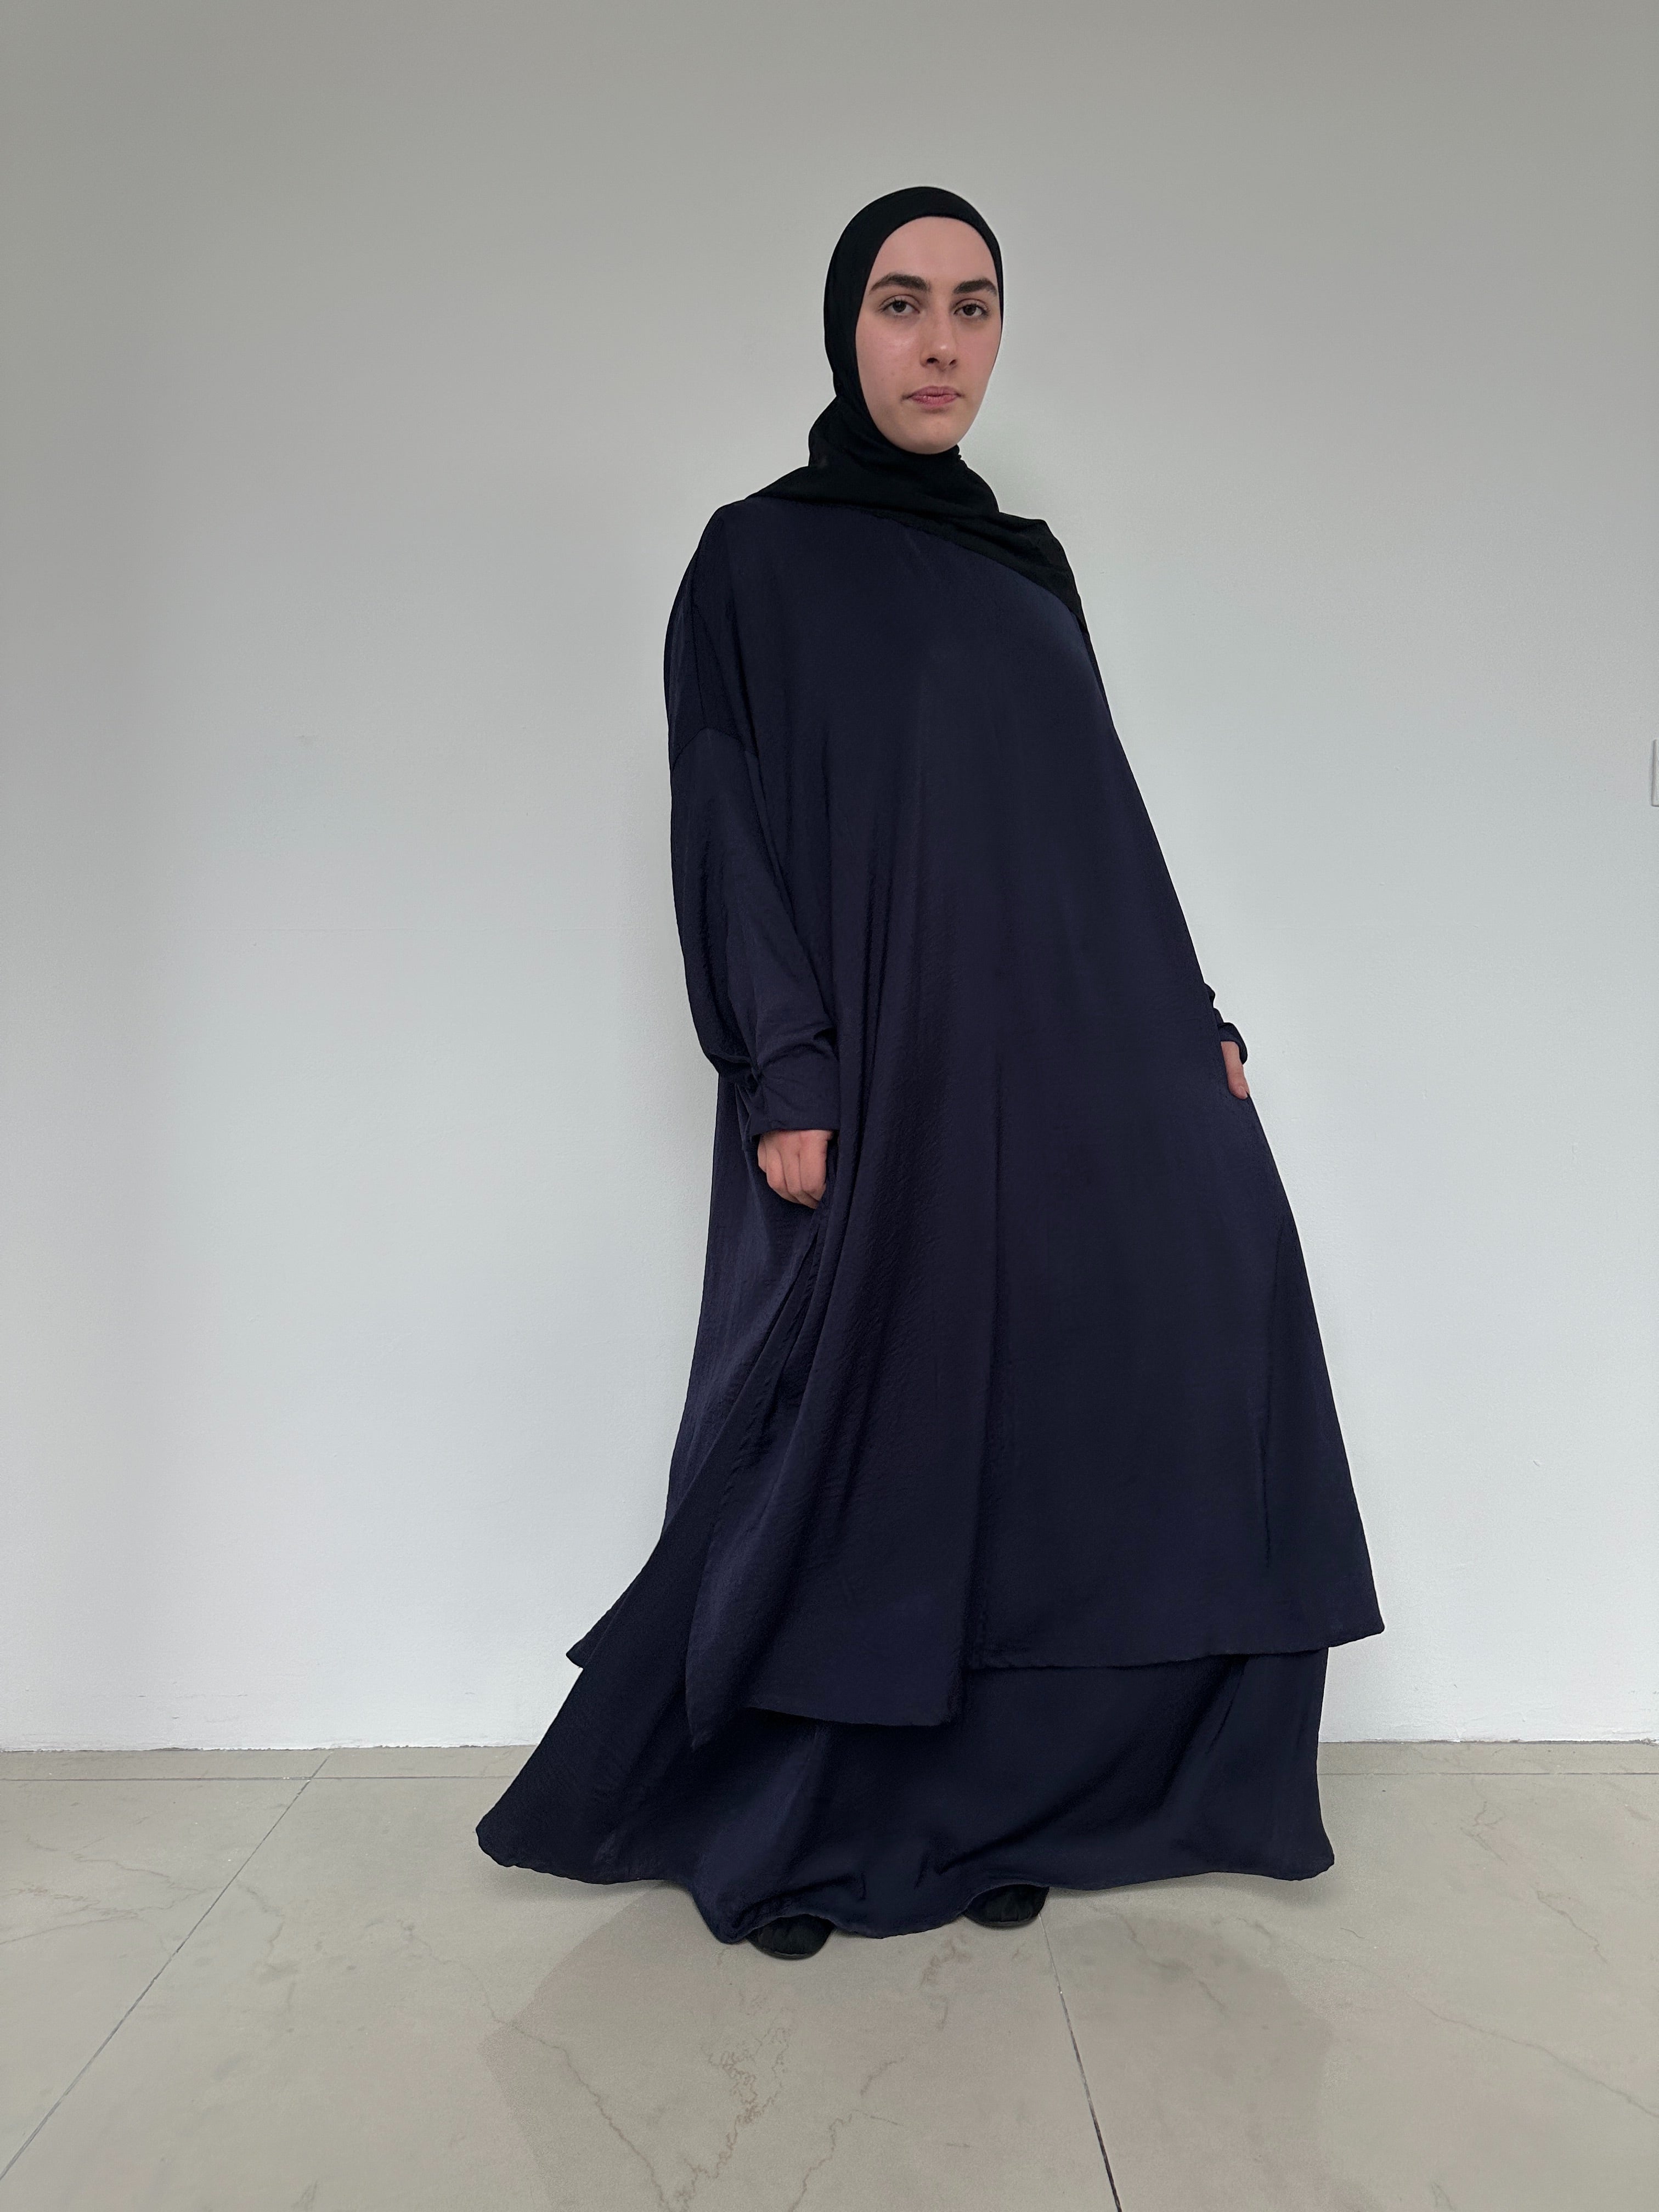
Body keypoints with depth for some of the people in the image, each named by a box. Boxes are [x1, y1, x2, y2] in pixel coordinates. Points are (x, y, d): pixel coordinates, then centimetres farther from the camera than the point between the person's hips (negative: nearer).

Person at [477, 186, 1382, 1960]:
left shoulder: (1026, 568, 19)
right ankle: (765, 1820, 20)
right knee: (858, 1426, -1)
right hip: (874, 1067, -5)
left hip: (1057, 1062, 6)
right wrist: (784, 1081, -16)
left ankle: (972, 1800, 17)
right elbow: (725, 831, -7)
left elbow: (1102, 821, 18)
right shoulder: (757, 559, 2)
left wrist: (1187, 1017, 11)